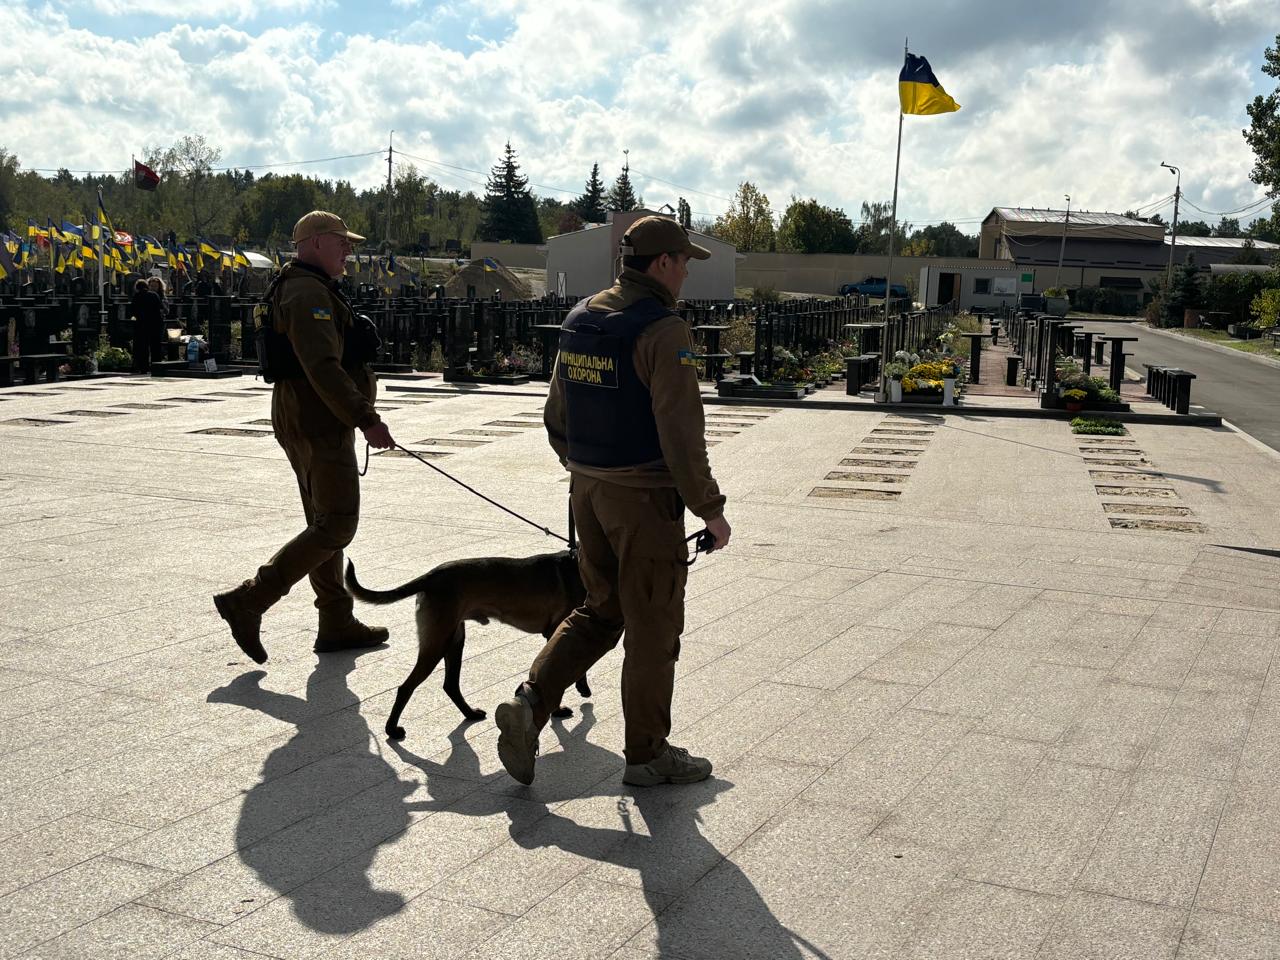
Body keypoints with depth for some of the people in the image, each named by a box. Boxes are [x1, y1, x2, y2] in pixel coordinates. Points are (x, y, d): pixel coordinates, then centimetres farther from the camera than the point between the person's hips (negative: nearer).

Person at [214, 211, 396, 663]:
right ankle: (248, 601, -8)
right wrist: (366, 419, -29)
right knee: (336, 525, -9)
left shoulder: (297, 288, 20)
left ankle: (337, 624, 21)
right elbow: (324, 367, -26)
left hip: (301, 418, 11)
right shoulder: (310, 293, -16)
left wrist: (359, 411, 27)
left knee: (325, 523, 13)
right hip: (319, 422, -11)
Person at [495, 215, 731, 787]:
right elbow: (681, 434, -21)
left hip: (589, 489, 7)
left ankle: (530, 704, 5)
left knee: (601, 611, 20)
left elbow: (556, 417, 14)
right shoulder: (663, 331, -17)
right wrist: (710, 509, -12)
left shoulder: (579, 321, 7)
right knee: (653, 627, 7)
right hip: (645, 497, -7)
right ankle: (648, 753, 20)